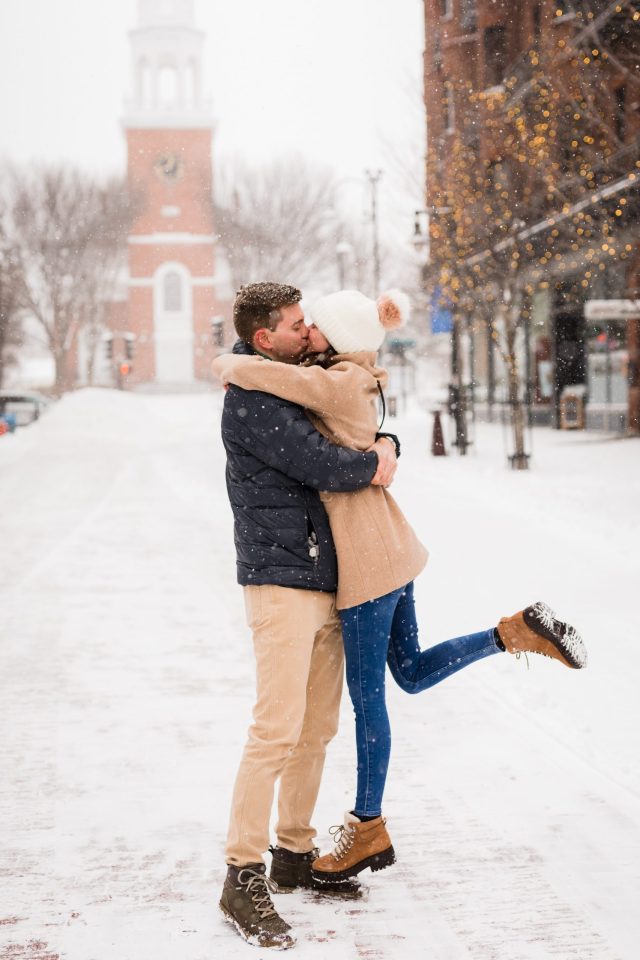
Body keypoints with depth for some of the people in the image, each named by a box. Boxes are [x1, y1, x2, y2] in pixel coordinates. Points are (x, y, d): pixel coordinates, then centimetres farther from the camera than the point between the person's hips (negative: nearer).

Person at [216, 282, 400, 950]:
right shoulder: (249, 401, -11)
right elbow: (324, 468, -20)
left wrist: (380, 448, 7)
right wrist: (375, 463, -1)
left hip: (328, 583, 9)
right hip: (281, 582, -9)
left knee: (317, 728, 11)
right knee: (277, 729, -12)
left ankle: (295, 854, 22)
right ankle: (243, 879, -7)